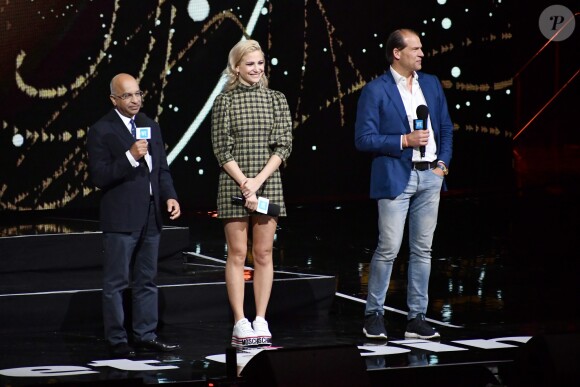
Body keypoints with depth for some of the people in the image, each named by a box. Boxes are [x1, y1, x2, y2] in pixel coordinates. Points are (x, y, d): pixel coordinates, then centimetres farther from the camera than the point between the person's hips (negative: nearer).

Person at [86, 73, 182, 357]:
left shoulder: (151, 126, 13)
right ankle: (117, 341, 4)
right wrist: (130, 157, -22)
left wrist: (169, 196, 2)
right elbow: (99, 177, -14)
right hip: (120, 219, -7)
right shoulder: (101, 131, -8)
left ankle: (146, 336, 18)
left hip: (150, 216, 7)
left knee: (147, 280, 11)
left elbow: (162, 169, 18)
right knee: (116, 282, -1)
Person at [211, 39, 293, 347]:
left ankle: (261, 322, 8)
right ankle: (240, 324, 2)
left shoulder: (276, 100, 6)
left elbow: (283, 145, 0)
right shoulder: (225, 102, 0)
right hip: (233, 184, -2)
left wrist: (258, 181, -11)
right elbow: (222, 149, -4)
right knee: (237, 254, 0)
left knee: (263, 254, 4)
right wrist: (244, 184, -13)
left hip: (268, 183, 2)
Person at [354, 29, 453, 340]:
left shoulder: (431, 84, 12)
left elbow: (446, 127, 18)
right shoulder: (375, 91, -6)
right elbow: (364, 139, -9)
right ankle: (373, 314, 6)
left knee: (422, 250, 7)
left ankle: (417, 318, 12)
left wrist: (443, 162, 5)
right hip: (396, 177, -5)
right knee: (389, 248, -7)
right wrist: (405, 141, -15)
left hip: (430, 176, 6)